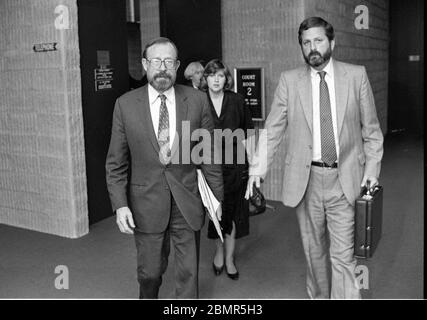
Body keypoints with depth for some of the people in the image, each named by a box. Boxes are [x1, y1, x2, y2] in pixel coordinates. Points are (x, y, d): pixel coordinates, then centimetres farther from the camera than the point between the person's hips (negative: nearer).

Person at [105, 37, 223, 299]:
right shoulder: (126, 105, -3)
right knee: (150, 272, 14)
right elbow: (116, 162, 0)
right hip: (146, 204, 0)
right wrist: (120, 204, -7)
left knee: (188, 272, 9)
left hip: (187, 202, 0)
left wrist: (217, 196, 5)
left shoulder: (197, 100, -4)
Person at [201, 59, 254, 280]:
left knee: (232, 210, 6)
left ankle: (229, 258, 20)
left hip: (234, 163, 1)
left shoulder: (236, 101, 0)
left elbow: (248, 129, 9)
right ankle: (219, 250, 31)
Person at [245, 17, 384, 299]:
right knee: (314, 249, 14)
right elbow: (272, 129, 1)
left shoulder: (356, 75, 3)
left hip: (345, 179, -1)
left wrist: (372, 168, -2)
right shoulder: (290, 80, 3)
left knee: (343, 254, -2)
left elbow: (371, 129, 7)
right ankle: (319, 296, 34)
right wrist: (258, 168, -9)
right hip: (305, 179, 1)